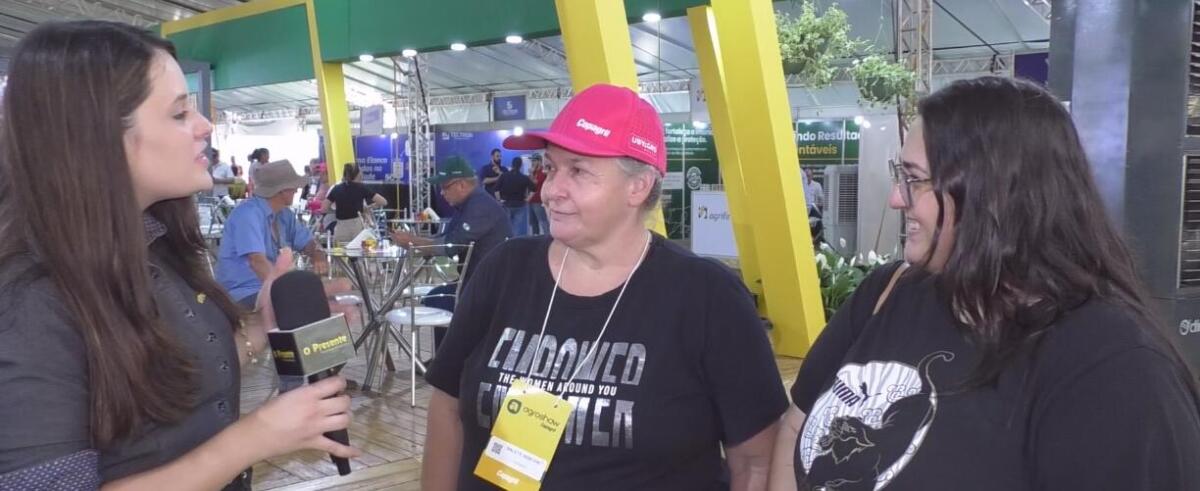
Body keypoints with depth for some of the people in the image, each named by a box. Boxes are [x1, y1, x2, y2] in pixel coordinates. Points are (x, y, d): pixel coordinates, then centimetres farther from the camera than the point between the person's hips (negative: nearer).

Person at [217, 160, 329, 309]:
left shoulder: (284, 214, 7)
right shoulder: (248, 214, -18)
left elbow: (307, 242, 16)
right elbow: (257, 260, -30)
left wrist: (319, 258, -9)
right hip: (244, 293, -8)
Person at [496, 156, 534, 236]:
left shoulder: (504, 176, -1)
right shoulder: (524, 178, -5)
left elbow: (496, 189, -8)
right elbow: (533, 189, -13)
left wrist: (499, 199, -1)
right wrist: (528, 199, -4)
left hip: (506, 204, 2)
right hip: (520, 205, -2)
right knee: (520, 228, -1)